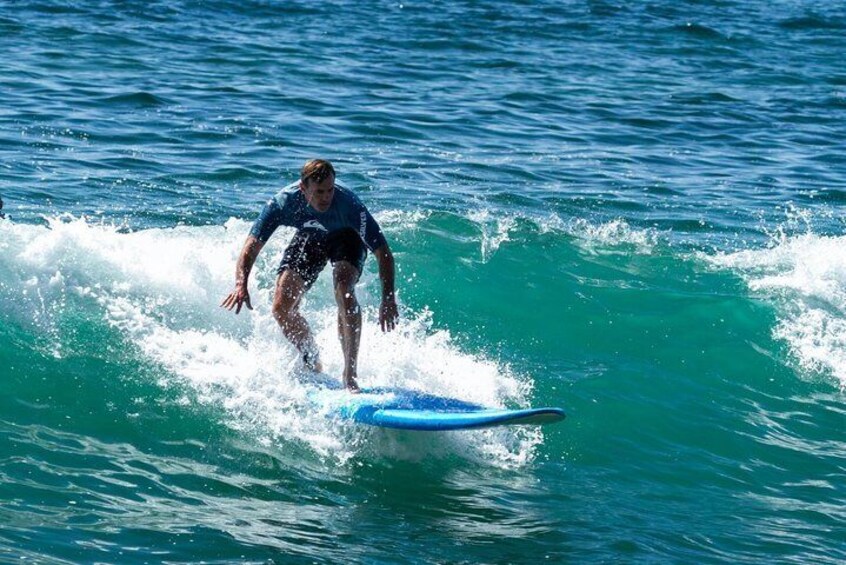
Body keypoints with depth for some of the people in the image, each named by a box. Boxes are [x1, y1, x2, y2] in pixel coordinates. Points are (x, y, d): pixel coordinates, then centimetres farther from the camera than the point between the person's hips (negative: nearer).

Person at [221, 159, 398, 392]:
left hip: (346, 237, -3)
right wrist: (241, 285, -51)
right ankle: (314, 366, 18)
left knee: (343, 290, -32)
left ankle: (350, 375, -26)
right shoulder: (283, 202, -34)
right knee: (282, 308, -8)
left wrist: (388, 299, -46)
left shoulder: (349, 204, -39)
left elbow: (383, 254, -36)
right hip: (309, 237, 3)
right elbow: (251, 247, -33)